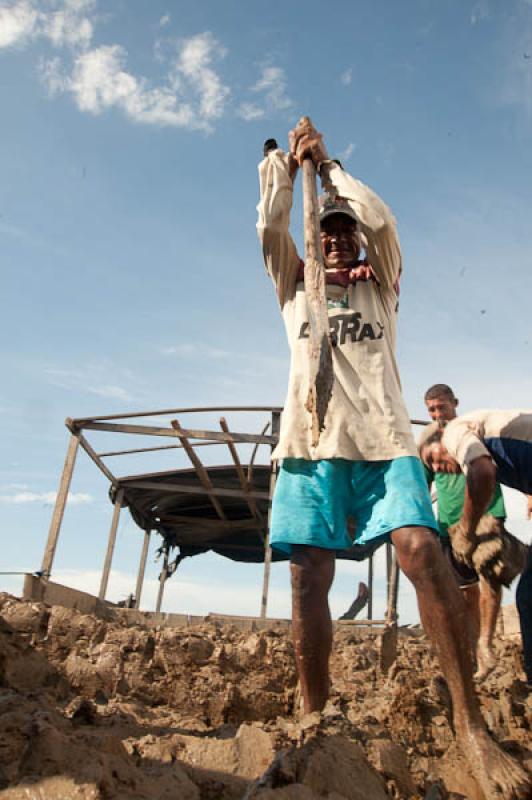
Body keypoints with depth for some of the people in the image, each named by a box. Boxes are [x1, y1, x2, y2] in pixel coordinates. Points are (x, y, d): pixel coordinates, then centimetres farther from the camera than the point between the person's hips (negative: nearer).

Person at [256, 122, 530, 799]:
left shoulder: (381, 284, 24)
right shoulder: (296, 287, 27)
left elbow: (381, 219, 9)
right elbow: (269, 224, 15)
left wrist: (327, 164, 18)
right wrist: (287, 159, 22)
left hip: (383, 438, -1)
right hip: (312, 442, 1)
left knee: (422, 550, -20)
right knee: (308, 576, -9)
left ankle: (471, 724, -14)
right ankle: (314, 720, -2)